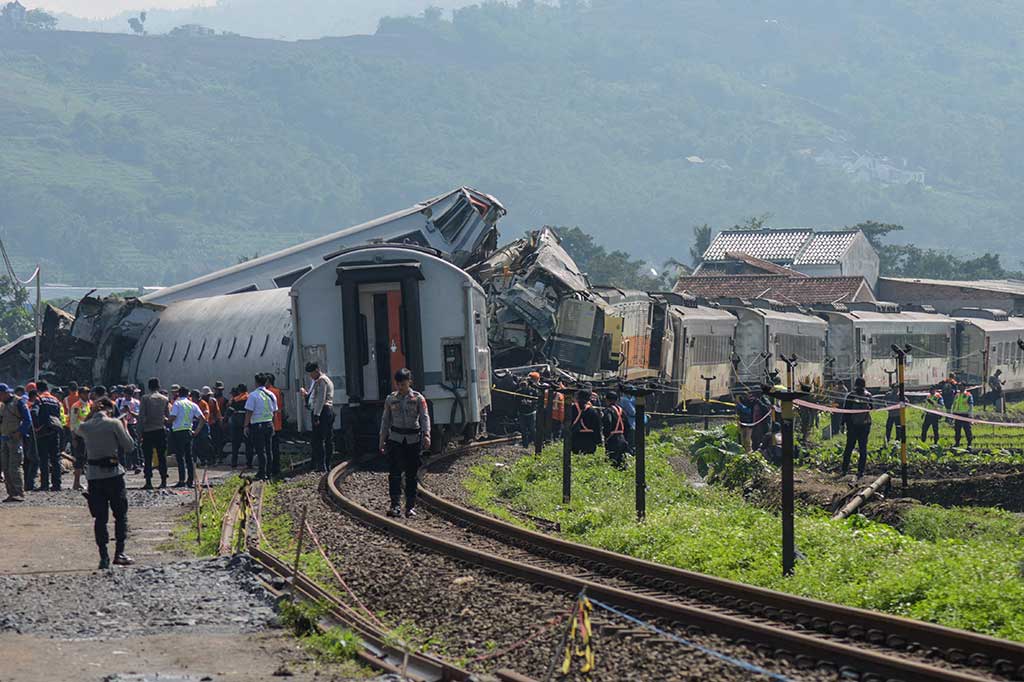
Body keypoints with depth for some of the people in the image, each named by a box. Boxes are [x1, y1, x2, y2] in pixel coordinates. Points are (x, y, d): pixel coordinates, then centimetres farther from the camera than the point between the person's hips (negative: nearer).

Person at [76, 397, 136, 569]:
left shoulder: (85, 427, 2)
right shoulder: (114, 423, -8)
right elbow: (128, 446, -3)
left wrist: (91, 414, 17)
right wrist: (124, 428, 12)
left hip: (93, 475, 3)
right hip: (113, 472, -3)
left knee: (100, 516, 6)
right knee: (121, 514, 9)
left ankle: (104, 557, 2)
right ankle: (119, 553, 1)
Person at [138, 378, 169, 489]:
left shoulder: (145, 399, -5)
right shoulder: (165, 399, 4)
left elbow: (141, 416, -8)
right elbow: (167, 415, 7)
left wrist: (141, 429, 2)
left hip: (148, 430, -3)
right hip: (161, 430, 3)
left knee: (148, 457, 0)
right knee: (162, 456, 7)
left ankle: (148, 482, -4)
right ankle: (163, 481, 5)